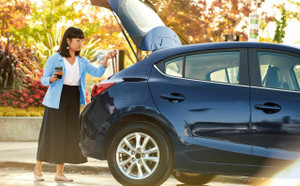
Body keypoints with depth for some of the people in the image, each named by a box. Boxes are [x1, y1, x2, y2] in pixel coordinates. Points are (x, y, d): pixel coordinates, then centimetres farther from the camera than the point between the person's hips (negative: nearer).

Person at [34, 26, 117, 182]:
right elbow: (43, 79, -1)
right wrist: (51, 79, -22)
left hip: (74, 99, 5)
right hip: (57, 100, -5)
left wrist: (106, 59, -13)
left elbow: (97, 73, 1)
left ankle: (59, 172, 10)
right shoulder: (55, 59, -1)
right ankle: (38, 168, 10)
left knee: (69, 135, 3)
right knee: (51, 134, -4)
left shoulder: (81, 61, 12)